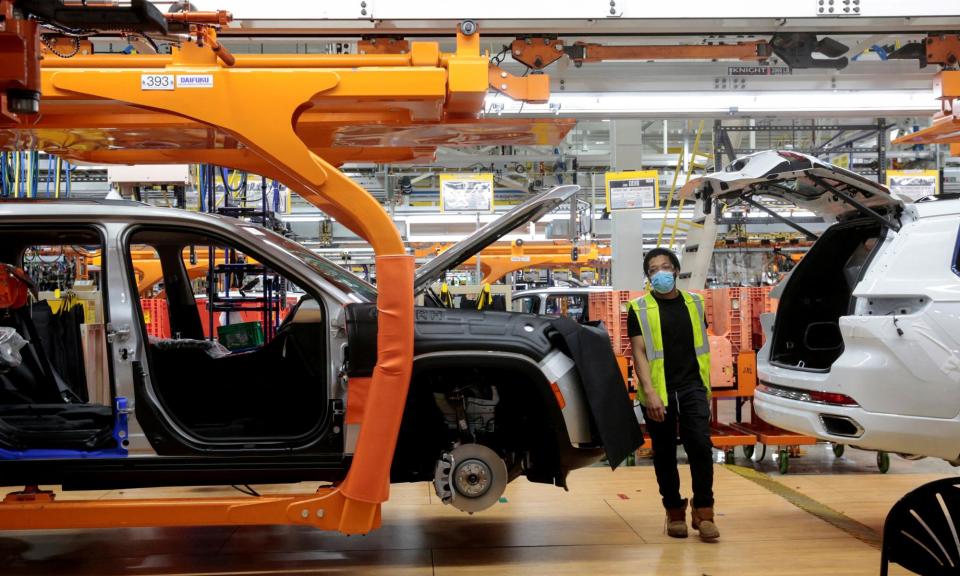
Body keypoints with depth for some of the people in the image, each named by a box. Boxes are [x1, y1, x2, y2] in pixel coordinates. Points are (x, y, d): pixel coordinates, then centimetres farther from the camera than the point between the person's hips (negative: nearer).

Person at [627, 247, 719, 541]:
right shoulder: (640, 308, 0)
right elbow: (639, 352, -7)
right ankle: (674, 512, 20)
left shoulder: (694, 303, 11)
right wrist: (649, 392, -17)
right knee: (664, 454, 7)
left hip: (692, 387, 2)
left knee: (701, 446, -11)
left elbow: (702, 344, 17)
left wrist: (705, 385, 14)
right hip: (658, 391, -1)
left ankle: (703, 512, -2)